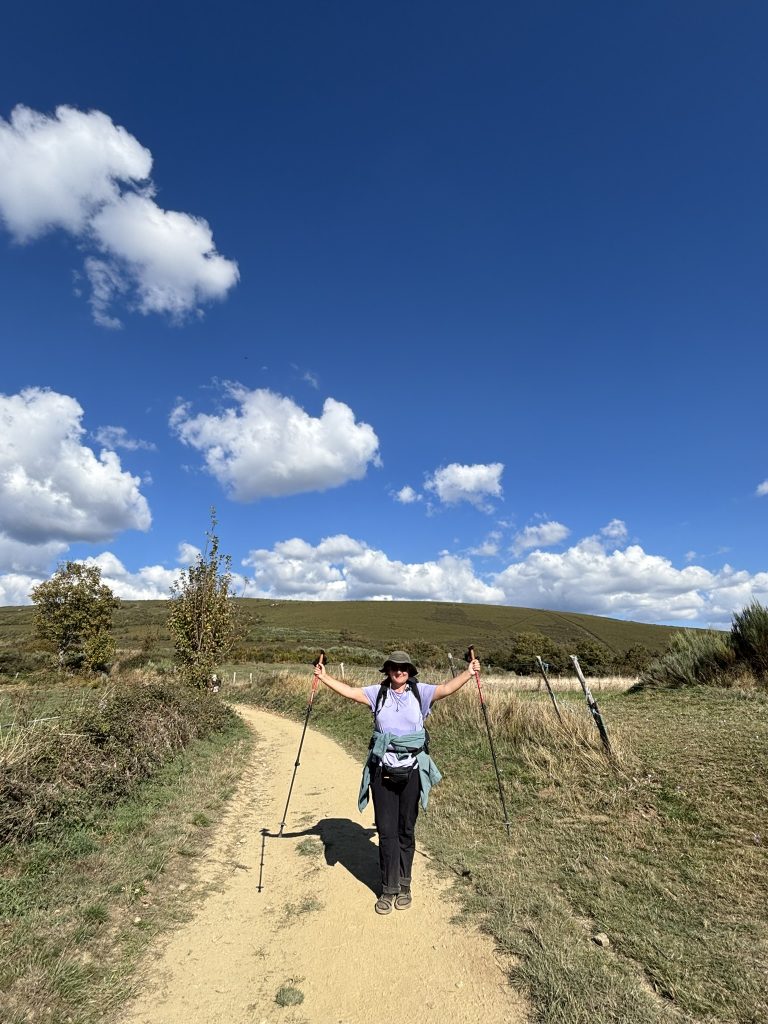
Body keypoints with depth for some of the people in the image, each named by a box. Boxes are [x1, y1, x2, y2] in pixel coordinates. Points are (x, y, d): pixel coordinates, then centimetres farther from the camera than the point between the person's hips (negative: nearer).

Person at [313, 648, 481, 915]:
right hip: (382, 771, 0)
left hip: (411, 771, 0)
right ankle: (389, 888, 23)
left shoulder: (420, 692, -3)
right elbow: (350, 692, -6)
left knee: (406, 829, 14)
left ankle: (404, 885, 32)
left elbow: (446, 688, -16)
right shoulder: (378, 692, 0)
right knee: (386, 830, 7)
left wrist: (468, 673, -28)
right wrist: (325, 678, -16)